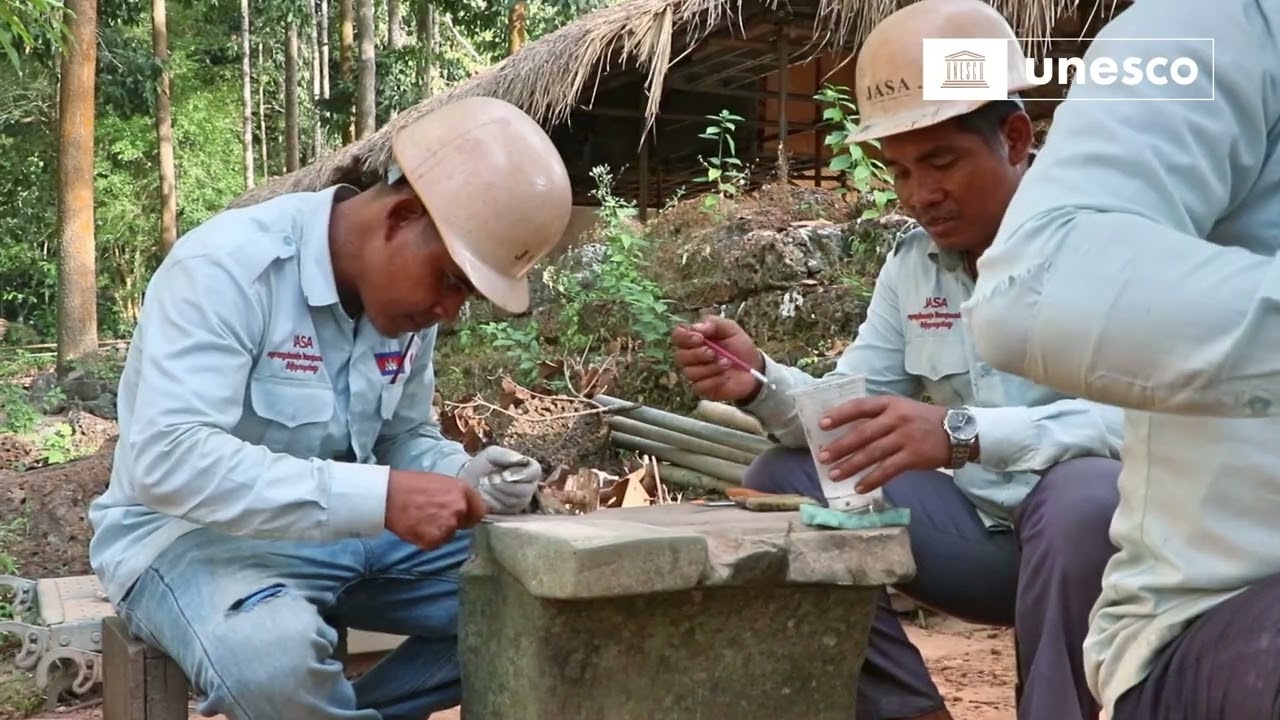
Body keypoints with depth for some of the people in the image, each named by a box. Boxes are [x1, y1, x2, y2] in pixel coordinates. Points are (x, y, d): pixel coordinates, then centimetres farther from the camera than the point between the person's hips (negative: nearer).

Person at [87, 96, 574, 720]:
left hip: (349, 529, 7)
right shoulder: (227, 267, -22)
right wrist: (379, 498, -37)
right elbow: (168, 459, -32)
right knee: (278, 656, -39)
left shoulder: (411, 289, 1)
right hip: (199, 535, -7)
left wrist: (464, 477, -11)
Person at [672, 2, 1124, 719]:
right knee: (781, 479, -5)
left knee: (1084, 492, -38)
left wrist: (961, 432, -42)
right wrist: (761, 382, -16)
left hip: (1099, 526, -5)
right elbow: (852, 411, 6)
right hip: (981, 529, 6)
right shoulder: (912, 262, 5)